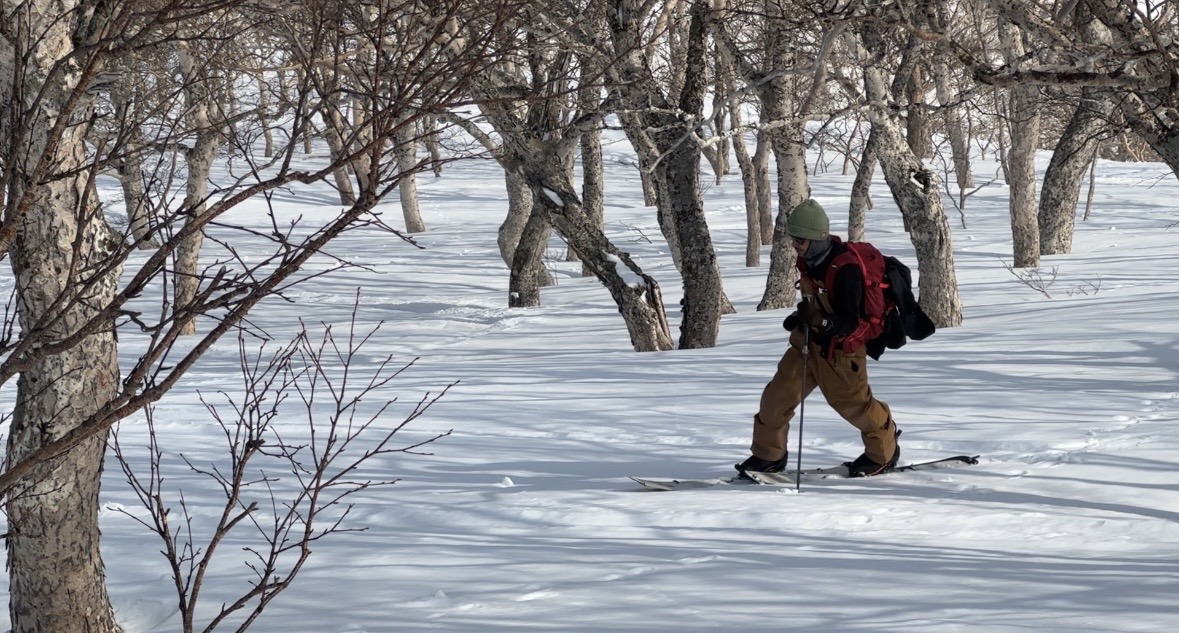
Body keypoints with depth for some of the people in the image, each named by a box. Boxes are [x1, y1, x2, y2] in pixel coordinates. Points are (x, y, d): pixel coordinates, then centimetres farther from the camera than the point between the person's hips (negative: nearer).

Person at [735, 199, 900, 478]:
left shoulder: (846, 269, -28)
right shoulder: (808, 259, -2)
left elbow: (849, 322, -29)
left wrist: (819, 319, -44)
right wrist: (801, 317, 5)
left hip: (839, 348, -7)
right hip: (809, 340, 7)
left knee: (853, 403, 8)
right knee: (778, 395, 2)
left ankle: (883, 453, 31)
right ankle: (768, 454, 15)